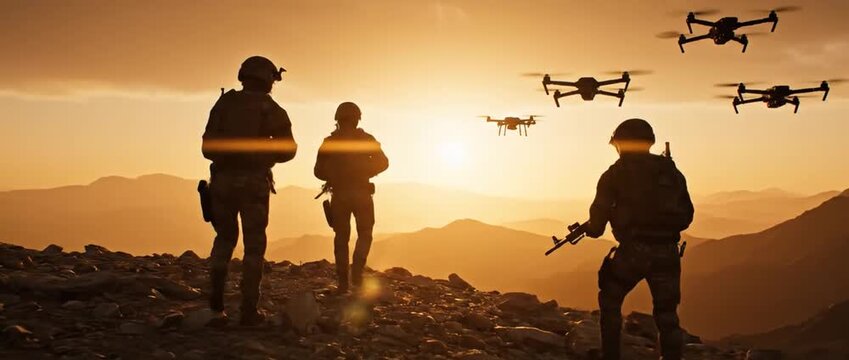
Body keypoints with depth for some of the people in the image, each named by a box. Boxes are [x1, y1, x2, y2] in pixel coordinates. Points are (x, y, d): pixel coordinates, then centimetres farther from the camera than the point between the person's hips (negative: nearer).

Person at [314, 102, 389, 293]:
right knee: (364, 235, 12)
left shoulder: (329, 142, 4)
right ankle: (357, 270, -10)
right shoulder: (366, 139, 0)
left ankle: (343, 281, 6)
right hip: (361, 194, -2)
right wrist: (363, 173, 7)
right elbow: (382, 162, -6)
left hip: (338, 196, 2)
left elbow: (319, 171, 4)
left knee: (341, 237, 10)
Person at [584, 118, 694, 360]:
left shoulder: (617, 173, 1)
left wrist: (591, 229, 18)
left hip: (633, 252, -3)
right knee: (667, 313, 13)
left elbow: (600, 213, -3)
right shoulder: (671, 171, 12)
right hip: (667, 253, 3)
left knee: (611, 302, 19)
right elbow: (686, 216, 14)